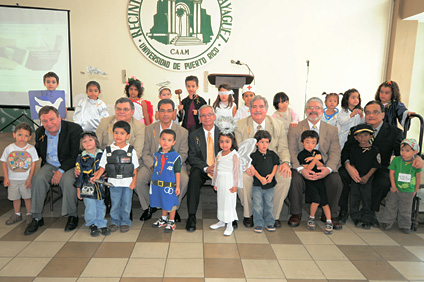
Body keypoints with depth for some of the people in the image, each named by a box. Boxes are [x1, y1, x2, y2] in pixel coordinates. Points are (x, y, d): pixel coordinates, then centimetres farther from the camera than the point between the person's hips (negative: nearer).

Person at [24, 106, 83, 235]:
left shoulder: (74, 129, -15)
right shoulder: (39, 132, 3)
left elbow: (76, 155, -16)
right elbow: (38, 153, 17)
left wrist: (61, 171, -22)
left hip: (70, 165, -4)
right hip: (50, 165, 5)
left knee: (68, 181, -33)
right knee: (38, 179, -23)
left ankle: (73, 215, -13)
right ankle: (37, 218, -10)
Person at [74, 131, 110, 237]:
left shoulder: (102, 155, 2)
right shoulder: (81, 158, -1)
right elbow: (79, 174, 3)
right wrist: (78, 189, 3)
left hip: (101, 187, 2)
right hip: (88, 188, -1)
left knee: (101, 207, 9)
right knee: (90, 208, -1)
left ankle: (102, 225, 25)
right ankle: (92, 225, 21)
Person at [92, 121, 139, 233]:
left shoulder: (131, 151, -2)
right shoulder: (108, 150, 0)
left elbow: (134, 168, 0)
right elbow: (103, 166, 4)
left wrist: (134, 181, -4)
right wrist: (97, 176, -8)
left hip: (127, 183, -1)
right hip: (113, 182, 1)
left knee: (126, 204, 8)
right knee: (114, 203, 10)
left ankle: (125, 222, 24)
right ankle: (114, 222, 27)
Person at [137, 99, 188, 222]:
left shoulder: (183, 132, 2)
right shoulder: (149, 129, 4)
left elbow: (183, 154, -1)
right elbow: (145, 153, 0)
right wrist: (153, 167, -18)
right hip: (152, 164, 1)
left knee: (184, 180, -30)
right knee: (139, 179, -25)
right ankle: (149, 207, 3)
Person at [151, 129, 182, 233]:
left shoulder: (175, 156, -11)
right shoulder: (157, 154, 4)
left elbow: (177, 172, -8)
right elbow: (154, 169, 13)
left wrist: (178, 186, -9)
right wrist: (152, 182, 15)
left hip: (170, 185, -5)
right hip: (157, 185, 5)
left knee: (171, 203, 6)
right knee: (163, 202, 21)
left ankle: (171, 222, 23)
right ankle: (164, 219, 40)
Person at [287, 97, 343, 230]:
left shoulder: (332, 130, 12)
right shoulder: (295, 128, 6)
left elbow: (335, 153, 2)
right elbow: (292, 152, -3)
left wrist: (328, 169, -20)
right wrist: (301, 169, -22)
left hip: (323, 166, 2)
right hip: (302, 166, -1)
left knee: (336, 182, -25)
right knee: (295, 180, -30)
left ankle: (329, 215, 0)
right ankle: (296, 213, -5)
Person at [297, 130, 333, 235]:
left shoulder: (317, 153, 12)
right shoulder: (301, 154, -2)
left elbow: (321, 167, 3)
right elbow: (307, 169, -13)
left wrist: (315, 159, -13)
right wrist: (315, 159, -22)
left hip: (319, 179, 4)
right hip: (309, 180, -4)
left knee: (324, 200, -4)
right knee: (316, 199, -18)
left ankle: (329, 222, 4)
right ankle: (311, 218, 5)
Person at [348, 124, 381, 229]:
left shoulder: (374, 150, -4)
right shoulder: (354, 148, 3)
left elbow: (375, 166, -4)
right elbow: (352, 163, 7)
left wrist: (367, 176, -12)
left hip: (368, 178, -2)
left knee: (367, 198, 2)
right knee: (354, 197, 5)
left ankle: (367, 219, 14)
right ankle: (356, 217, 16)